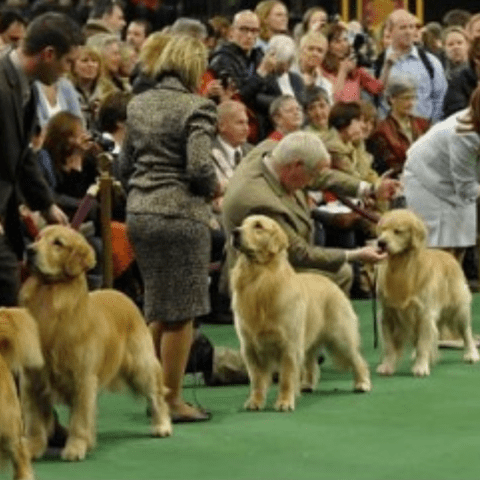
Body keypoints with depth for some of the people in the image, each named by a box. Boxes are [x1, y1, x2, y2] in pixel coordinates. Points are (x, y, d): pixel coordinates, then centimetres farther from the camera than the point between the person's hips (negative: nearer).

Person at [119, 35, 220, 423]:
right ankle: (173, 401, 7)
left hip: (139, 212, 7)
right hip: (181, 214, -7)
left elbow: (125, 164, 14)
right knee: (181, 312, 2)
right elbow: (200, 167, -19)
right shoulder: (197, 107, -12)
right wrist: (214, 188, 0)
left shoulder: (138, 104, 10)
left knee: (159, 308, 20)